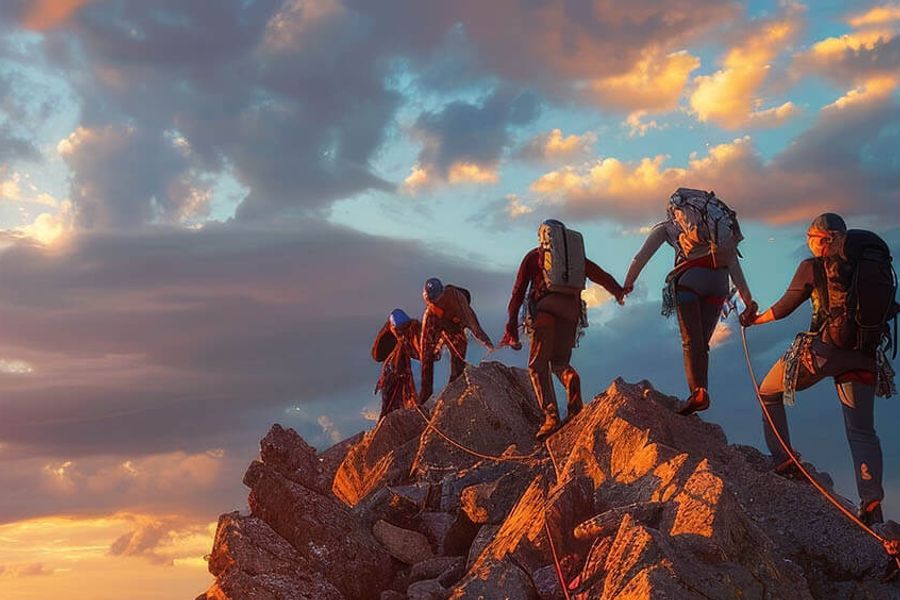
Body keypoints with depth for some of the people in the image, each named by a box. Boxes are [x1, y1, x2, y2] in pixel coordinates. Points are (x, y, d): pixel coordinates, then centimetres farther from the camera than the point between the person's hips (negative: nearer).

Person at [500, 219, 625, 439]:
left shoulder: (534, 256, 16)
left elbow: (518, 292, 10)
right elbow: (603, 277, 23)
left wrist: (512, 326, 9)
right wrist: (619, 292, 42)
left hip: (544, 312, -3)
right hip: (570, 313, 3)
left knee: (538, 366, 1)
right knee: (559, 363, 18)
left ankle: (551, 415, -15)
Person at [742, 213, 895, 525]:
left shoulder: (812, 267, -1)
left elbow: (784, 308, 4)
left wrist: (755, 320, 21)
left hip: (822, 349, -4)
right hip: (863, 356, 4)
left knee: (769, 392, 20)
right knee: (862, 431, 5)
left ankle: (782, 460, 14)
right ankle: (872, 504, -9)